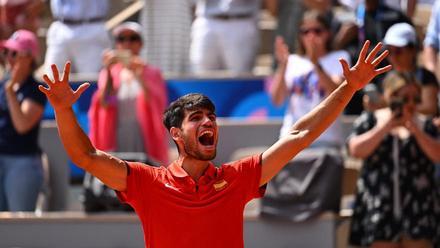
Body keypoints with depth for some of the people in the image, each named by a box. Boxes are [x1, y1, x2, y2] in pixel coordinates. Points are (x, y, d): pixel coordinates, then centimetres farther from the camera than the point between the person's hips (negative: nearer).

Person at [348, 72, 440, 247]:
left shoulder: (425, 125, 12)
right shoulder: (369, 121, 10)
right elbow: (356, 150, -6)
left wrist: (415, 130, -11)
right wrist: (385, 127, -10)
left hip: (418, 208, 1)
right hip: (380, 206, -1)